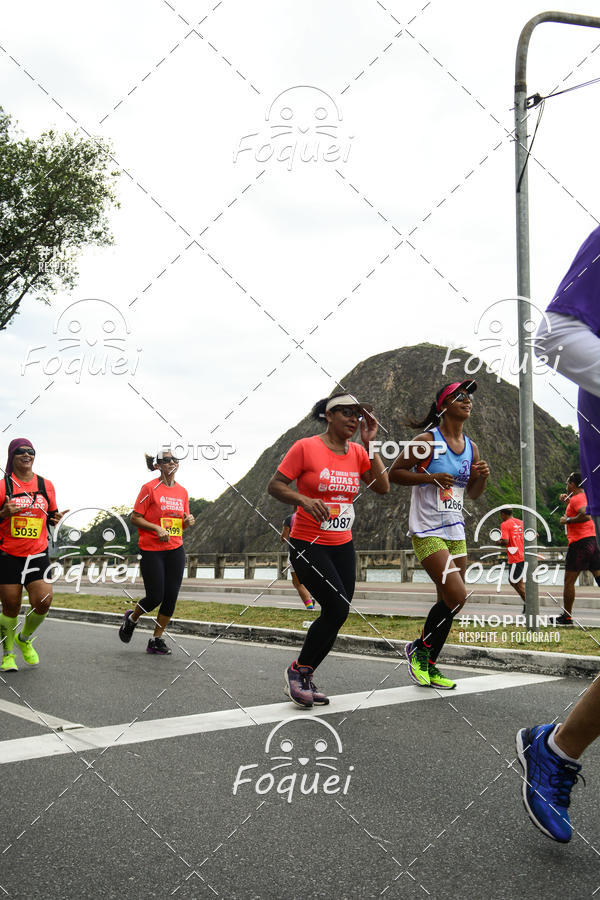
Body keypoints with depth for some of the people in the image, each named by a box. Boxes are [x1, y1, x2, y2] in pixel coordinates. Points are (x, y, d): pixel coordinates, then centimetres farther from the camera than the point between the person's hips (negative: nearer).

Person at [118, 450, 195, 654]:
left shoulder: (182, 491, 10)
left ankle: (156, 640, 14)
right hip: (152, 550, -5)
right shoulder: (150, 488, -7)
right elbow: (135, 518, -7)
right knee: (155, 597, -5)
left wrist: (188, 522, -3)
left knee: (171, 596, 1)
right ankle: (131, 619, 27)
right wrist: (157, 529, -19)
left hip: (175, 550, 5)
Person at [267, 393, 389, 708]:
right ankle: (298, 670, 5)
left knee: (337, 613, 7)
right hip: (308, 545, -6)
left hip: (342, 546, 6)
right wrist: (303, 499, -28)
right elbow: (275, 485, -10)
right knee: (337, 608, -16)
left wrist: (370, 444, -8)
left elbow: (382, 487, -4)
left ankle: (304, 677, 24)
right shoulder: (306, 447, -10)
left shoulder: (358, 452, 6)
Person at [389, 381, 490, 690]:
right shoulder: (427, 441, -9)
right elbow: (394, 473, -7)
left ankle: (428, 666, 23)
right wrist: (430, 477, -18)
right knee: (457, 595, -17)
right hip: (427, 531, -7)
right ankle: (419, 648, 6)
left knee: (448, 601, 9)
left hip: (455, 532, 8)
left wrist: (482, 477, -1)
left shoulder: (471, 447, 12)